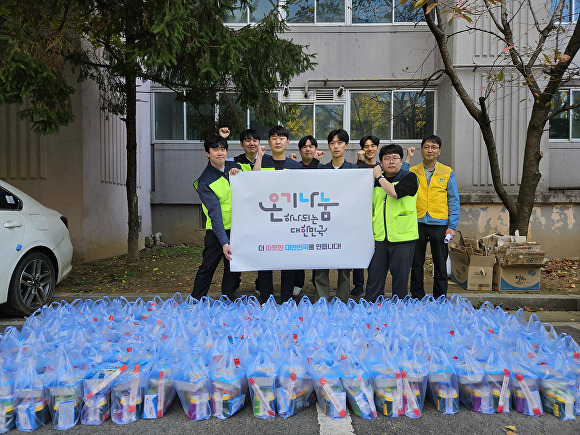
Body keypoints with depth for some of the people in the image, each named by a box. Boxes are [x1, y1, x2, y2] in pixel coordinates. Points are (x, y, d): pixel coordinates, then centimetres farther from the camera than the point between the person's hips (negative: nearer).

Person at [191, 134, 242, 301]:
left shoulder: (234, 167, 3)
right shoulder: (205, 182, -13)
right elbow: (214, 213, -21)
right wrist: (224, 242, -29)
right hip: (216, 231, -4)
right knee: (208, 266, -1)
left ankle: (228, 302, 22)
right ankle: (195, 302, 13)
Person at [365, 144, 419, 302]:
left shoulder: (409, 177, 0)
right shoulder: (375, 181, 13)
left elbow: (395, 193, -21)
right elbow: (370, 209, 18)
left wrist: (380, 177, -7)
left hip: (403, 238, -3)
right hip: (379, 239, 4)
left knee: (400, 279, 5)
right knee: (374, 278, 5)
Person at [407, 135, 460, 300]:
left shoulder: (447, 172, 4)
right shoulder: (412, 172, 6)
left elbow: (454, 201, 4)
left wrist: (452, 226, -3)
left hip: (439, 224, 0)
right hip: (417, 223, 1)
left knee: (440, 264, 7)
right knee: (416, 264, 7)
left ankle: (440, 299, 20)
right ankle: (417, 298, 20)